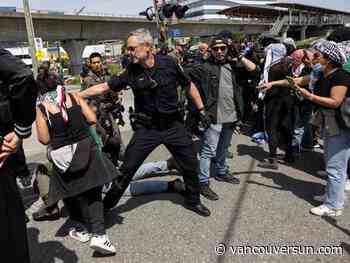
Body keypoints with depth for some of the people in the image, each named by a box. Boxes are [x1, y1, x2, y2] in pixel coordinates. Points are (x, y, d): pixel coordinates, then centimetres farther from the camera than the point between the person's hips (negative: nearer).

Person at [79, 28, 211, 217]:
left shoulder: (168, 64, -10)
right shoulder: (130, 71, -8)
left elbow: (189, 86, 3)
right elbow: (103, 87, -2)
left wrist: (201, 110, 5)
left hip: (173, 125, 1)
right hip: (146, 128, 0)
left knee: (190, 165, 10)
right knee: (127, 169, 0)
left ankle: (192, 201, 35)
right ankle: (107, 204, 20)